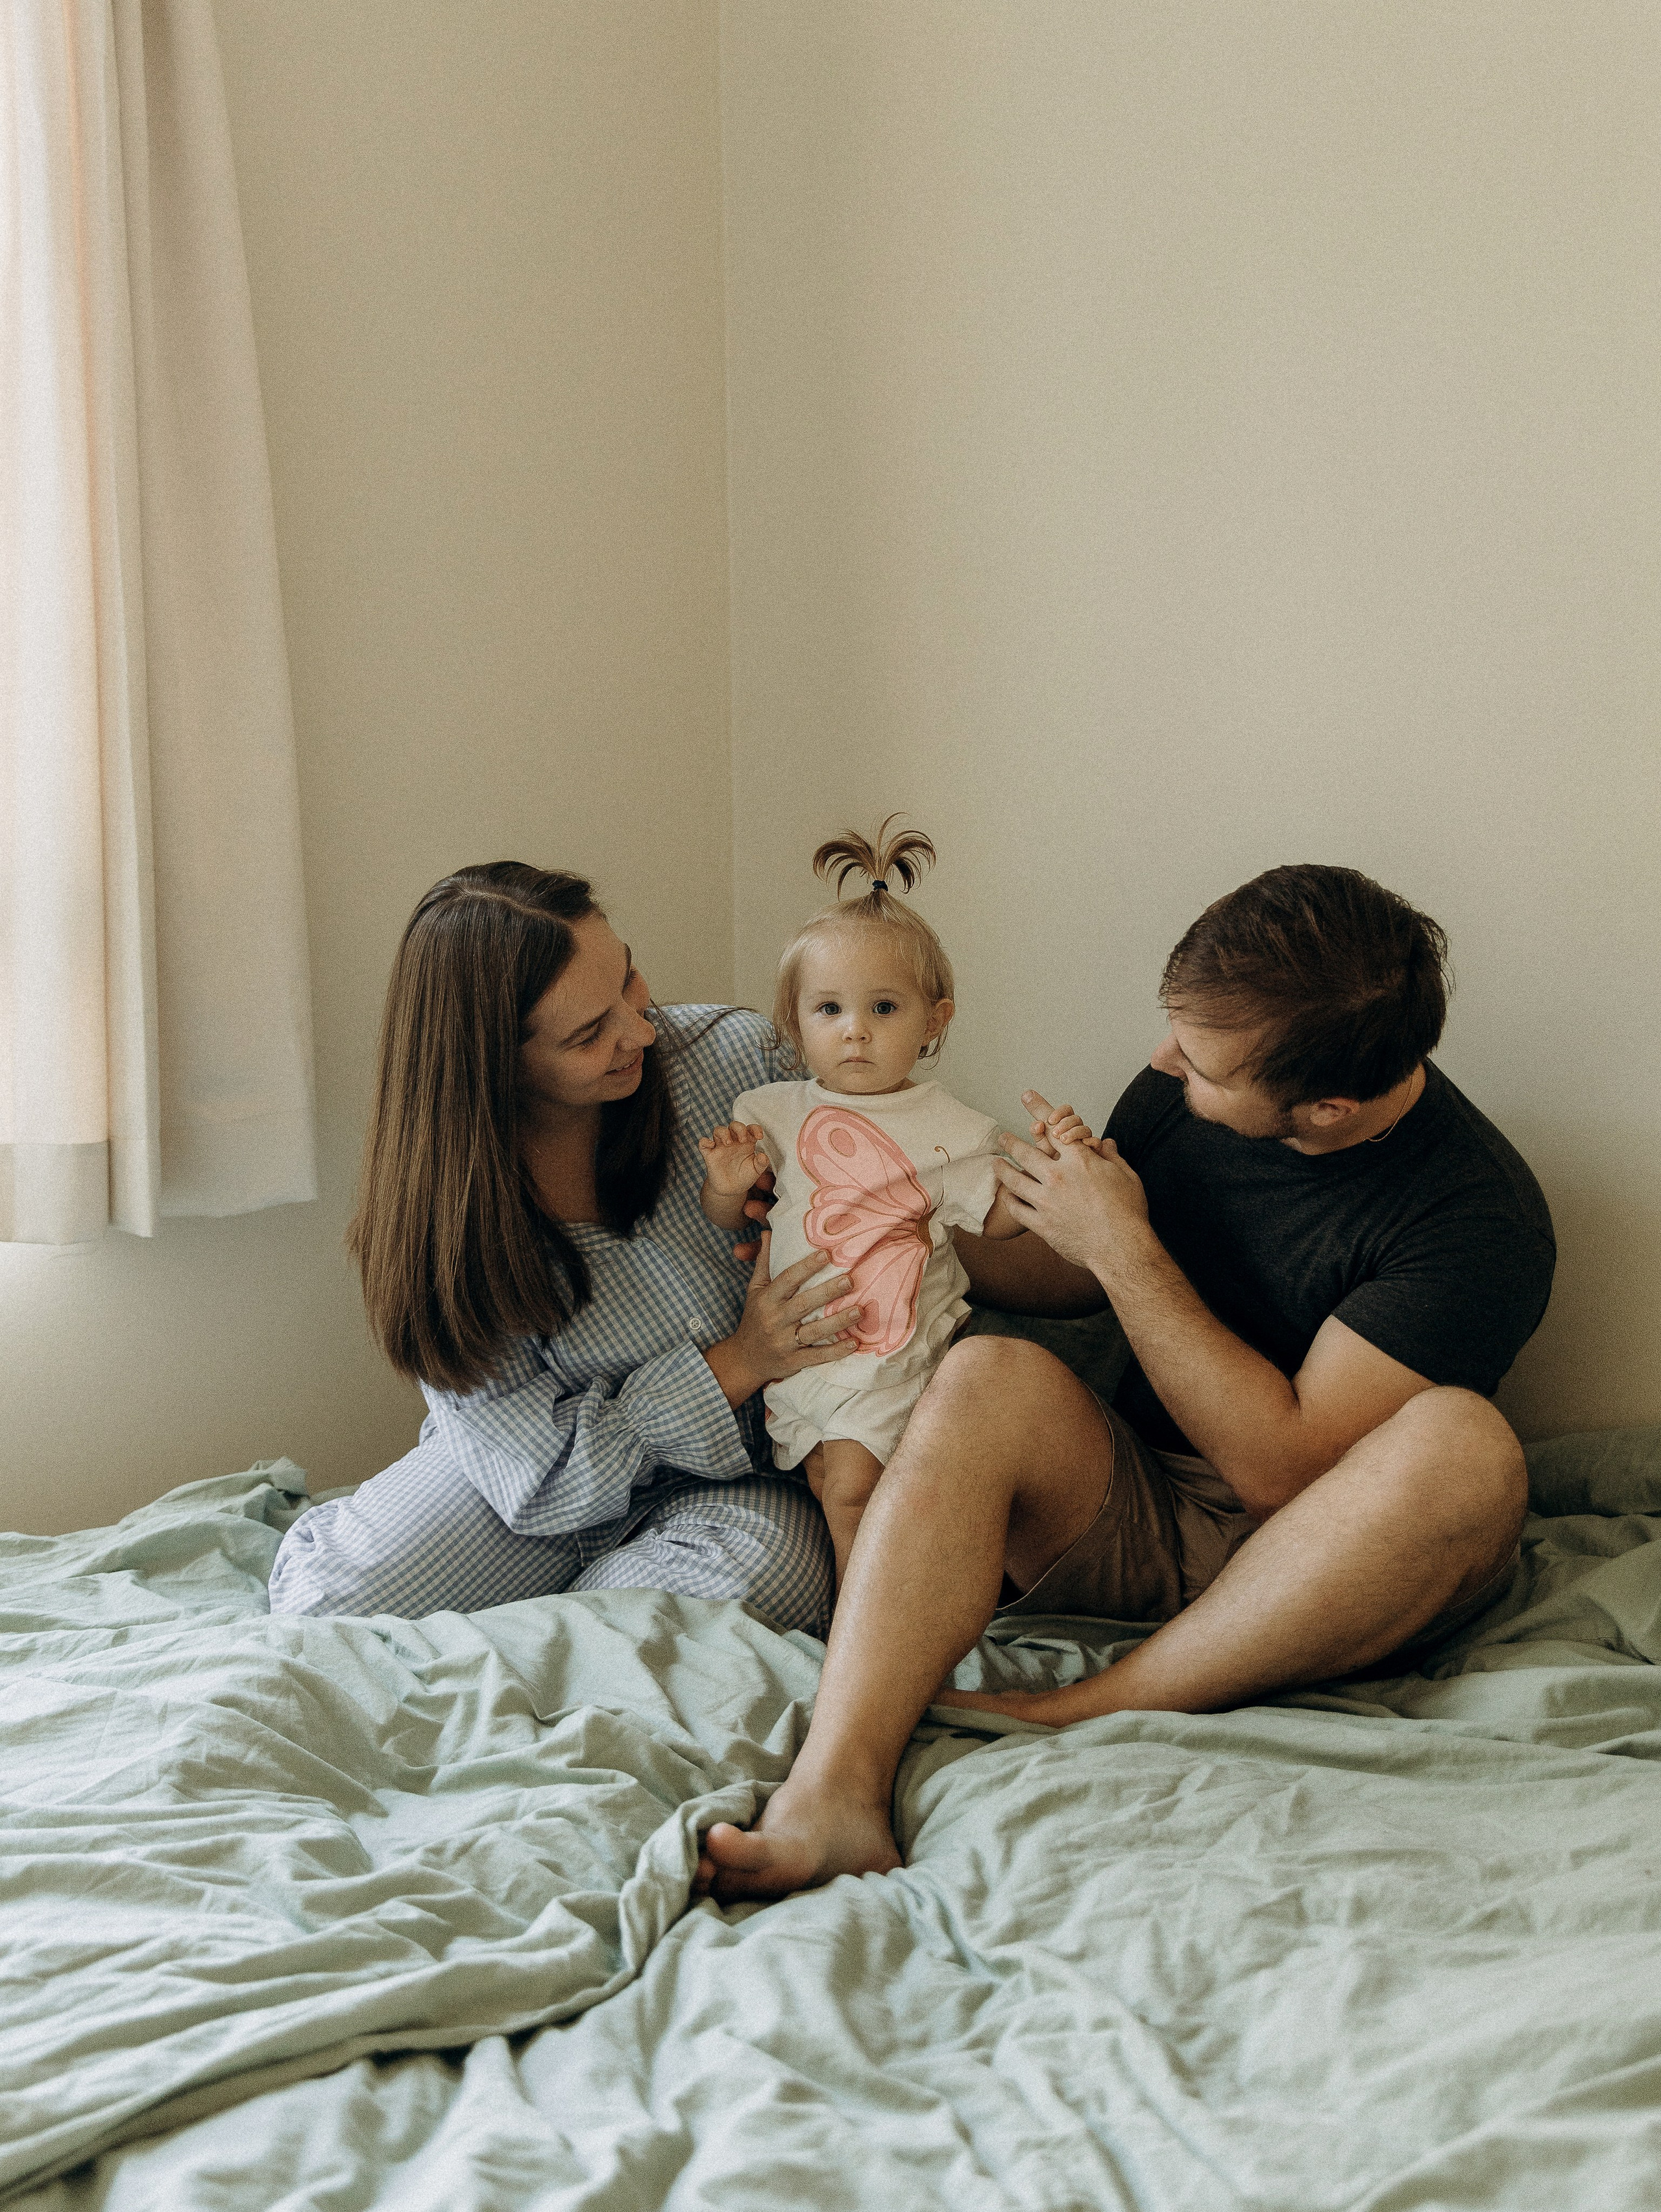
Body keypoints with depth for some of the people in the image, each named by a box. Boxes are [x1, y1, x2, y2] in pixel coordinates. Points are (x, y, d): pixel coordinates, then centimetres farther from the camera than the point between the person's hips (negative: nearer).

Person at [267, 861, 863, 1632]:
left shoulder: (736, 1056, -16)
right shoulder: (442, 1206, -19)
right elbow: (538, 1475, -18)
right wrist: (738, 1364, -28)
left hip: (733, 1480, 1)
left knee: (768, 1567, -35)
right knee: (327, 1595, -22)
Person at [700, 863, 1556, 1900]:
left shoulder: (1480, 1223, -18)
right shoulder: (1181, 1087, -1)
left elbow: (1280, 1470, -21)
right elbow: (1075, 1276, 18)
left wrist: (1124, 1246, -19)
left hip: (1308, 1562, -3)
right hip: (1134, 1520, 4)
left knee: (1463, 1443, -35)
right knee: (989, 1377, -26)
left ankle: (1079, 1717, -30)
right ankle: (832, 1795, -42)